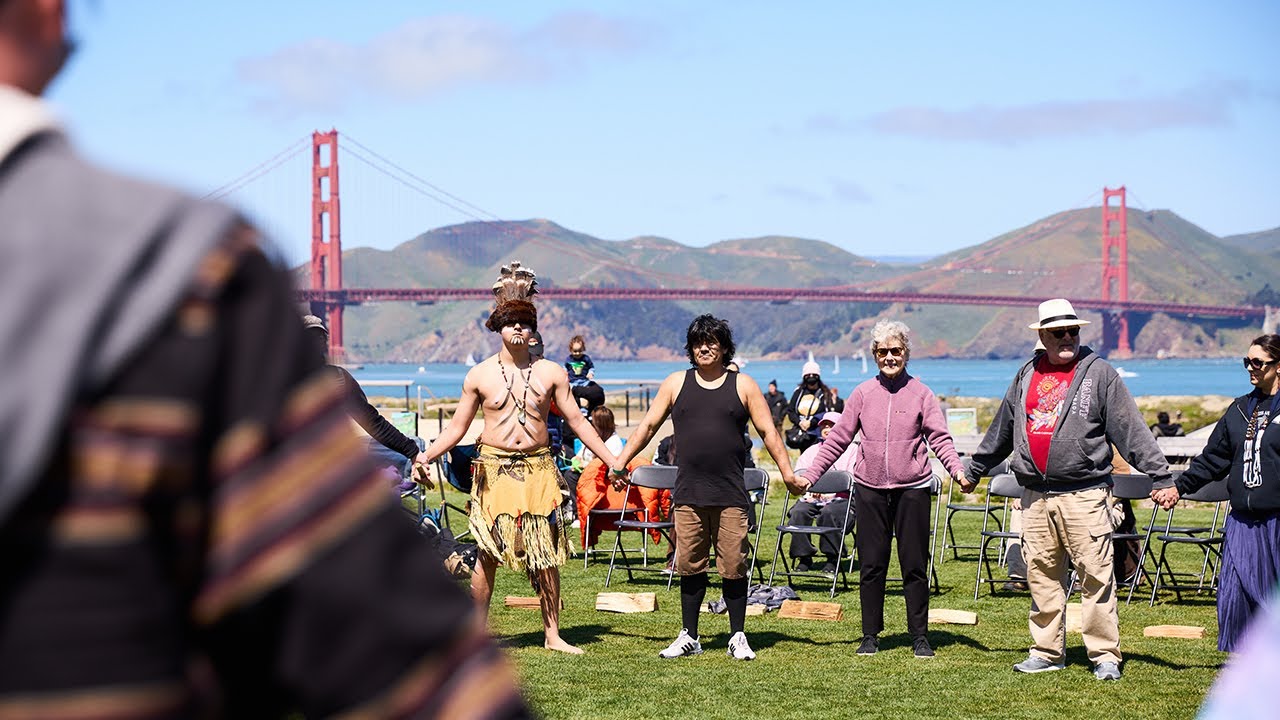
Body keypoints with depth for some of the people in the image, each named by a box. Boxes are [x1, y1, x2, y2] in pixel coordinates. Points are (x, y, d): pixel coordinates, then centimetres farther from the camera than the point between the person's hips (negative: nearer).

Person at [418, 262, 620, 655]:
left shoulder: (551, 373, 6)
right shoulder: (479, 376, 4)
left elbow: (577, 421, 8)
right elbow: (456, 428, 8)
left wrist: (612, 460, 4)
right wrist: (423, 458, -2)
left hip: (539, 469, 1)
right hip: (494, 470, -1)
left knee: (546, 555, 0)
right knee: (487, 553, -1)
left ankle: (552, 634, 8)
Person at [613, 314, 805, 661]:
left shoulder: (743, 385, 6)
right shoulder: (676, 383, 10)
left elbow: (768, 432, 6)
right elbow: (647, 426, 14)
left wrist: (788, 473, 1)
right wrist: (620, 462, 10)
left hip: (730, 495, -1)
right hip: (688, 493, 2)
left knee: (734, 566, 0)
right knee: (690, 566, 5)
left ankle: (738, 637, 10)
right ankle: (689, 636, 15)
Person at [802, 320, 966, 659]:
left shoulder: (920, 393, 3)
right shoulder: (863, 394, 7)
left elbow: (940, 439, -1)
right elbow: (837, 439, 9)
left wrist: (957, 469, -18)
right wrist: (809, 475, 3)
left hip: (912, 488, -2)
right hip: (870, 488, 2)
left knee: (914, 565, 2)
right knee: (871, 565, 5)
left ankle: (920, 636, 11)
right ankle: (870, 635, 15)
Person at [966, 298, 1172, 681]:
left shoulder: (1099, 373, 1)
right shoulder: (1027, 376, 14)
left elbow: (1130, 428, -3)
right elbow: (1001, 429, 26)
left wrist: (1160, 477, -8)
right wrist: (974, 470, 34)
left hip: (1085, 494, -4)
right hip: (1035, 495, 5)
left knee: (1096, 577, -5)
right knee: (1042, 577, 8)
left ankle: (1105, 655, 2)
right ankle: (1047, 652, 17)